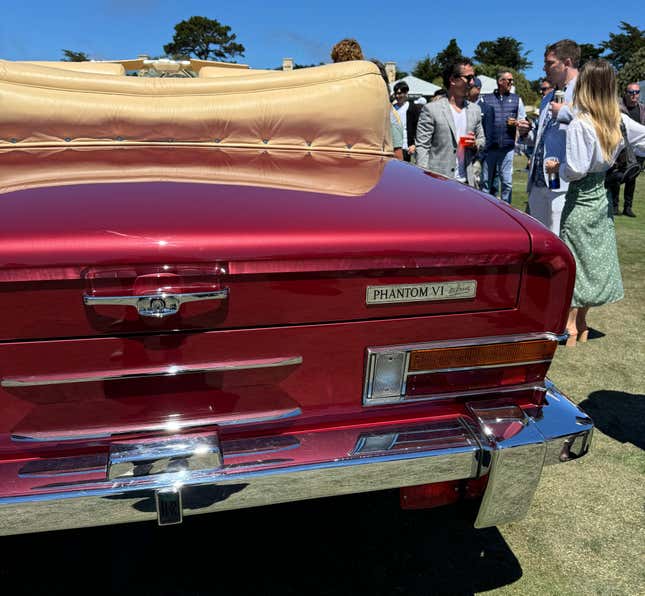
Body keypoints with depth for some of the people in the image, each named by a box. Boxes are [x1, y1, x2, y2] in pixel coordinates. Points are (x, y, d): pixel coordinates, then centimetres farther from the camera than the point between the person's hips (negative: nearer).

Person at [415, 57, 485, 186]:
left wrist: (475, 144, -1)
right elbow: (422, 147, -6)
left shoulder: (475, 110, 15)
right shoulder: (431, 109, -3)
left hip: (466, 181, 6)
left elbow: (481, 139, 25)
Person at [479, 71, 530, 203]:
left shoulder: (516, 99, 14)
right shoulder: (485, 99, 6)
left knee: (507, 182, 1)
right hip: (489, 146, -1)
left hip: (507, 147, 2)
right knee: (486, 181, 4)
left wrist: (516, 123, -5)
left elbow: (524, 123, 18)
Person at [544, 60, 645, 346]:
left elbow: (575, 170, -22)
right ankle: (582, 325, 27)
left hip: (580, 199, -7)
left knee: (574, 261, 3)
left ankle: (571, 328, 12)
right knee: (594, 260, 14)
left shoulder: (580, 124, -20)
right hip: (602, 197, 7)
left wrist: (556, 167, -4)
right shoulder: (619, 120, 0)